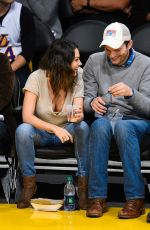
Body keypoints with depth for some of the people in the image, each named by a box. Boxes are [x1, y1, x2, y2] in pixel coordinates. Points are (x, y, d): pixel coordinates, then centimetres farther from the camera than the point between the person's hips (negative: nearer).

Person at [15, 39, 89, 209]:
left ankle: (83, 185, -20)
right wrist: (54, 129, -41)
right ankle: (29, 184, -16)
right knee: (22, 130, -34)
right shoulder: (37, 78, -19)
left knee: (83, 127, -31)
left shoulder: (78, 77, -13)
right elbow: (27, 116, -27)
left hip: (66, 130, 1)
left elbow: (79, 112, -18)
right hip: (41, 131, -1)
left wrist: (78, 116, -44)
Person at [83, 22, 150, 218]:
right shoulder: (94, 61, 5)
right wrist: (92, 103, -18)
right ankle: (98, 198, -32)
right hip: (105, 118, 2)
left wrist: (131, 93, -29)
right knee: (100, 125, -35)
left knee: (122, 127, -38)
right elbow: (86, 99, 7)